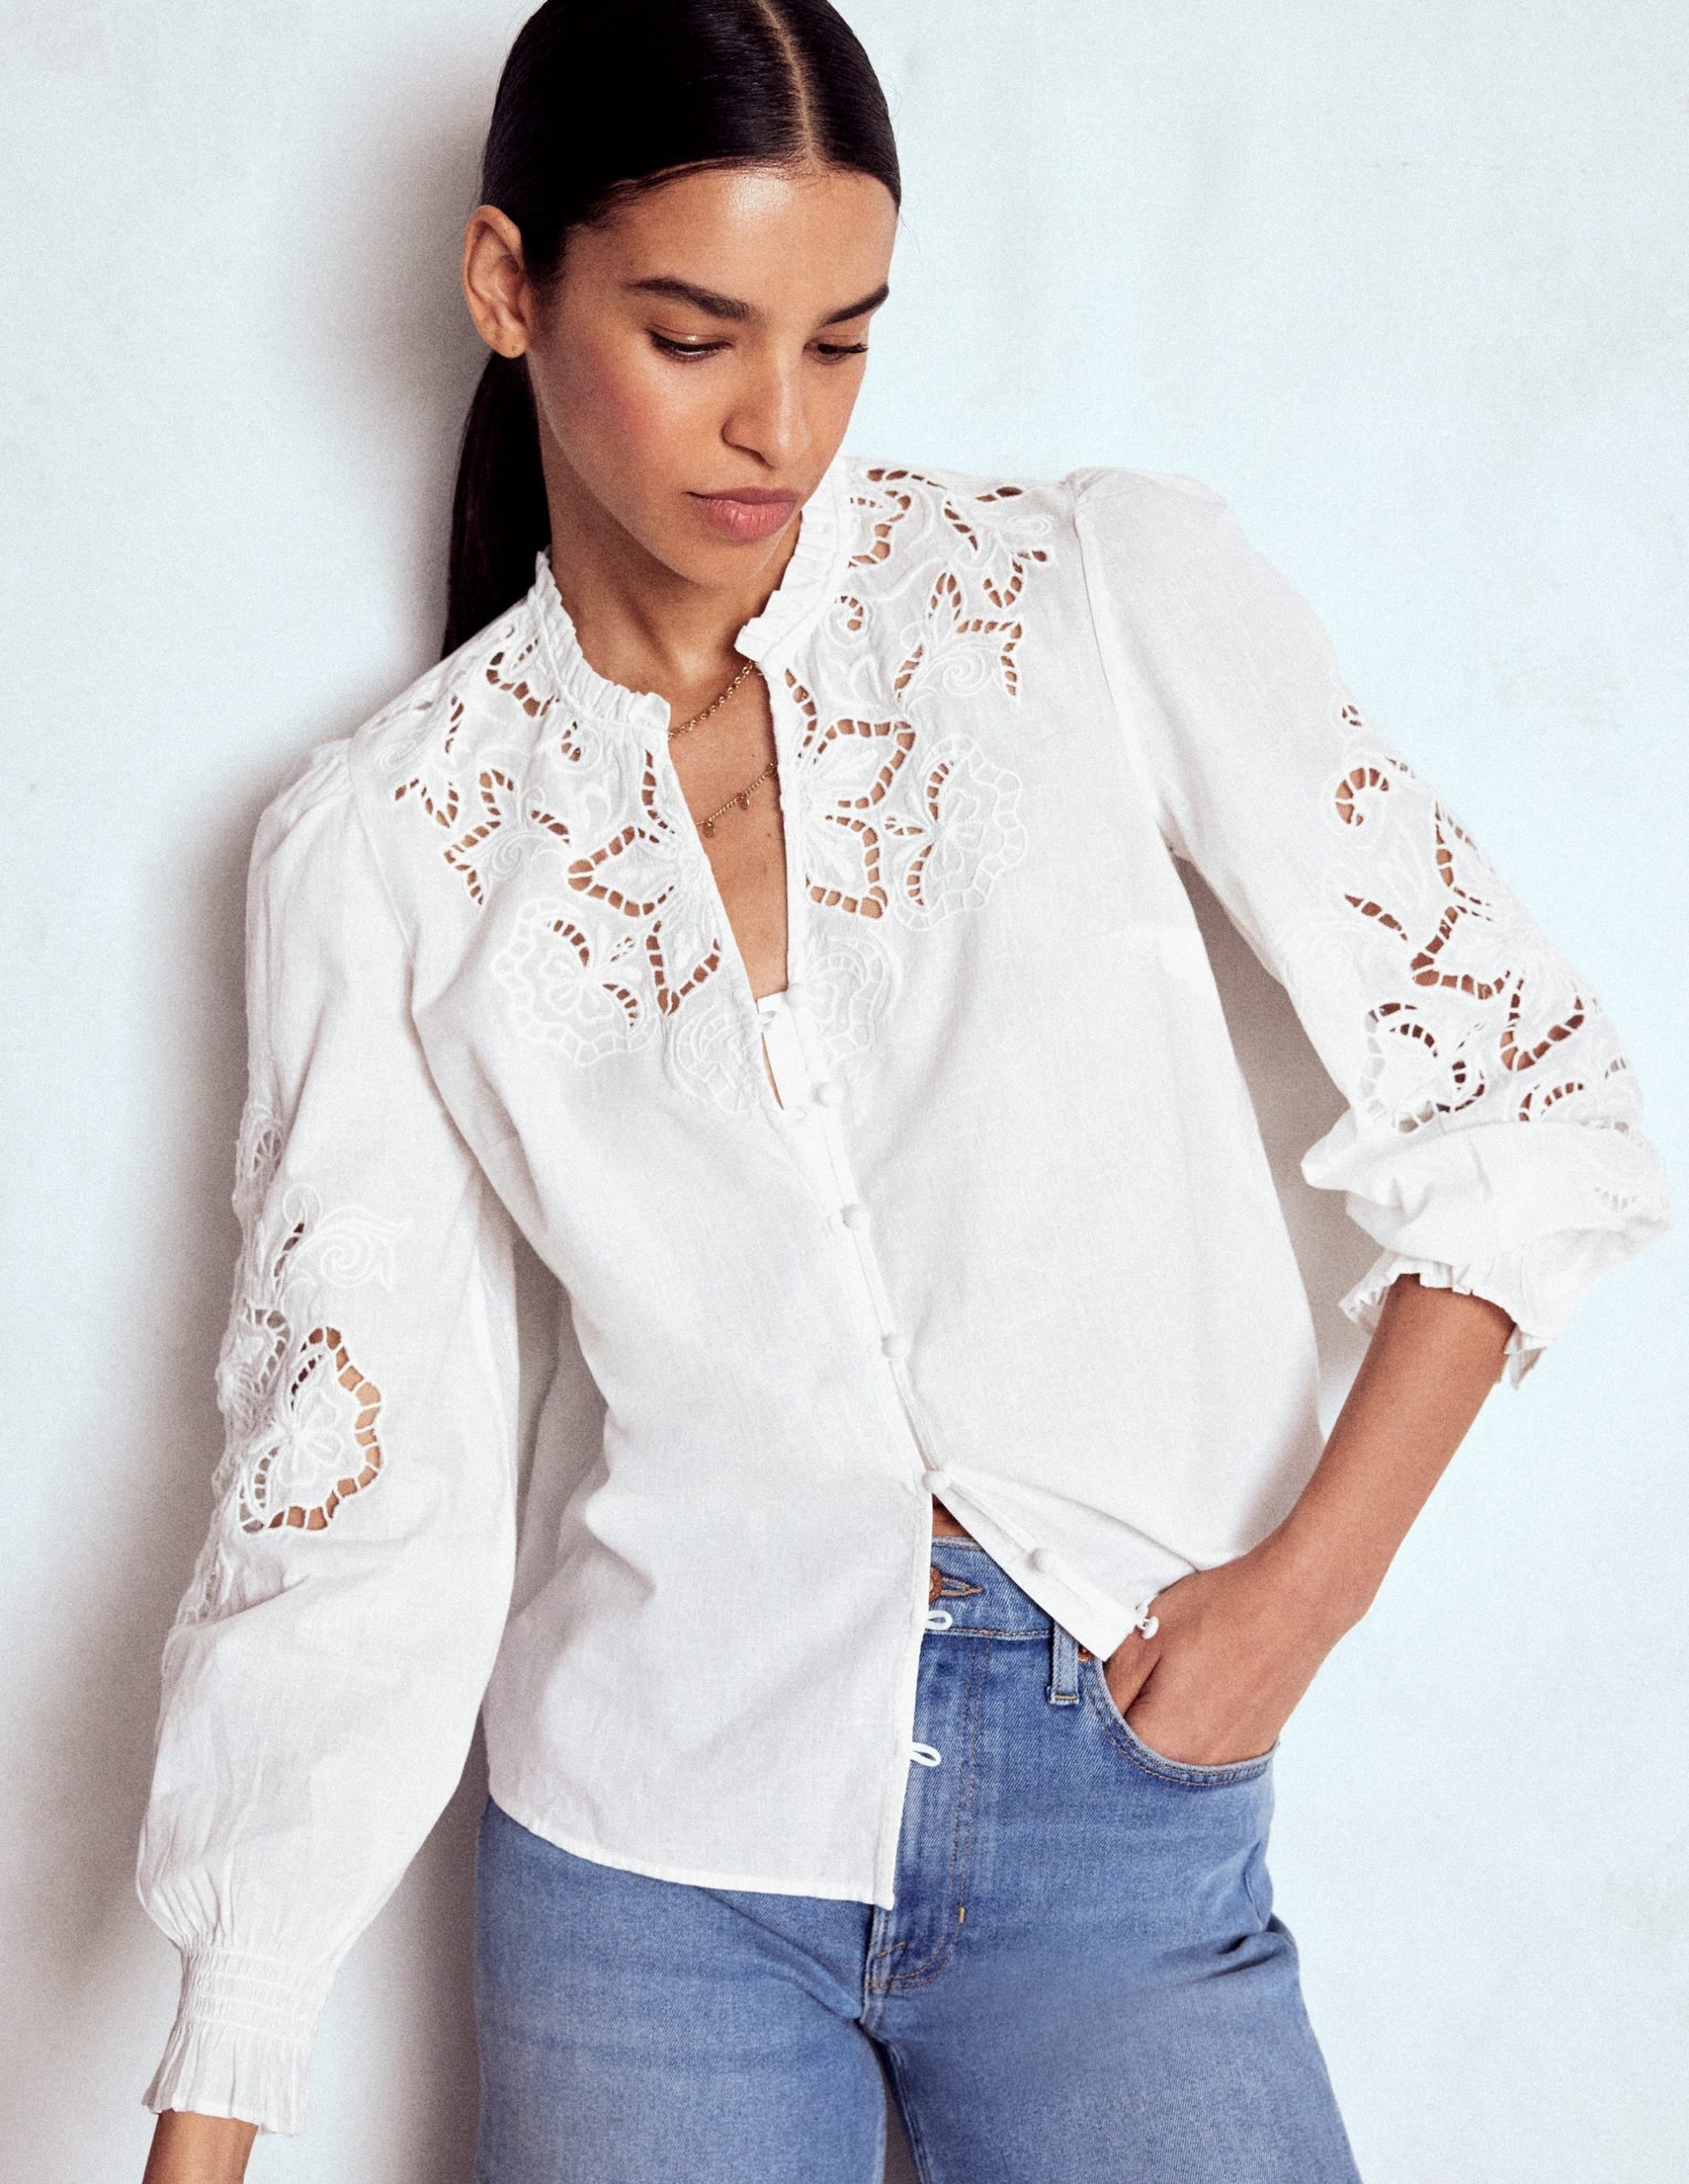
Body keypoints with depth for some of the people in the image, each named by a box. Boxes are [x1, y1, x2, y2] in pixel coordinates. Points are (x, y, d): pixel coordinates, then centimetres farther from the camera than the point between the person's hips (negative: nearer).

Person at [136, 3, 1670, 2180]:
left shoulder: (1118, 595, -4)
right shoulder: (380, 843, -1)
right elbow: (342, 1472, -2)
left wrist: (1305, 1587, -7)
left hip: (1121, 1823, 0)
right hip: (647, 1829, 1)